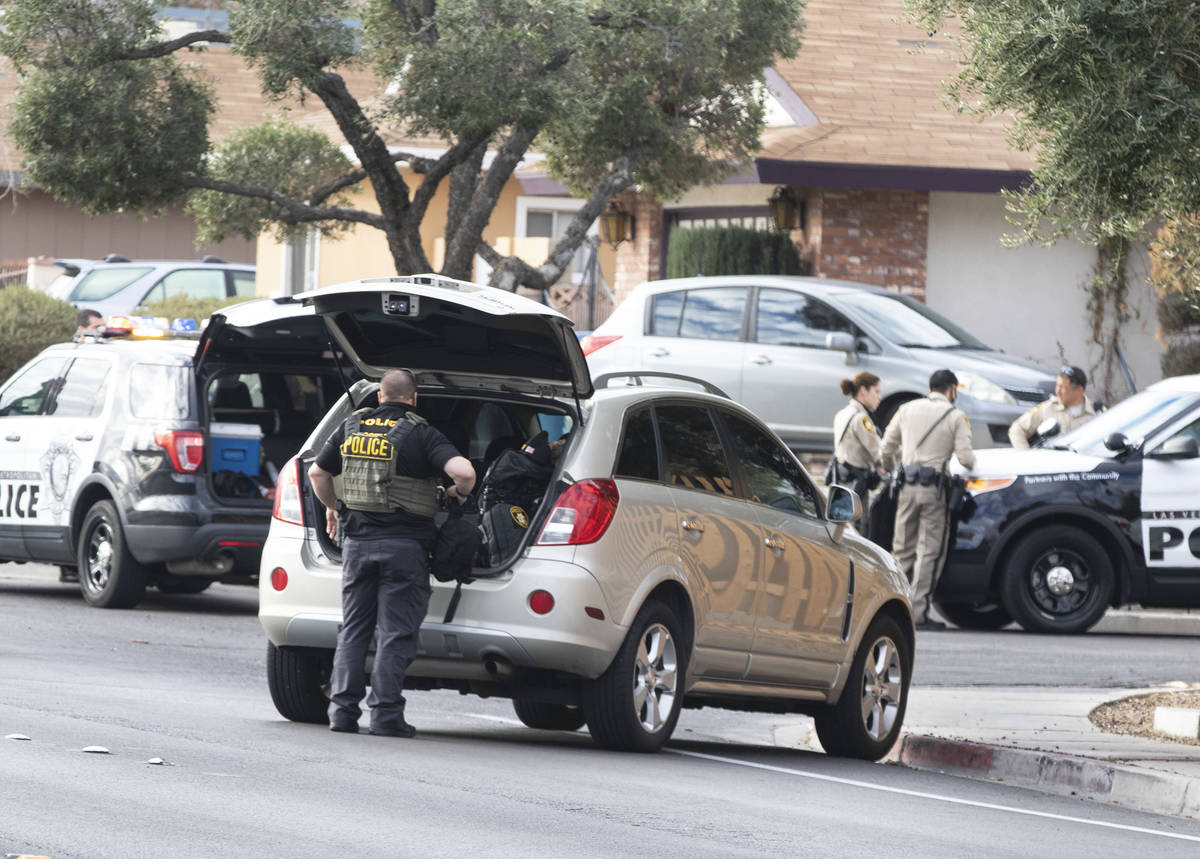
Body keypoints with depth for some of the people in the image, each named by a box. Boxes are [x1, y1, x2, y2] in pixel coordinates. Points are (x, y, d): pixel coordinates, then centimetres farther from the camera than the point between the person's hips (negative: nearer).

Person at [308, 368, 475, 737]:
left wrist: (332, 507, 34)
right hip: (404, 544, -4)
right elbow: (463, 471, -19)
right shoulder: (421, 434, -6)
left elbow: (317, 473, 17)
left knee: (353, 630, 12)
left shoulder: (352, 428, 8)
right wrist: (459, 493, 3)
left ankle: (343, 710, 7)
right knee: (396, 633, 1)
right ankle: (386, 713, -3)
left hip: (358, 541, 4)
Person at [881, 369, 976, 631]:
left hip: (908, 486, 4)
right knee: (929, 551, -1)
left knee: (903, 549, 11)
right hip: (934, 490, -4)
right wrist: (972, 463, 14)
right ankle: (918, 612, -5)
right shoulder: (955, 416, -1)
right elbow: (965, 457, -9)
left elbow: (886, 449, 14)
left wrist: (891, 472, 31)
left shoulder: (907, 409, 10)